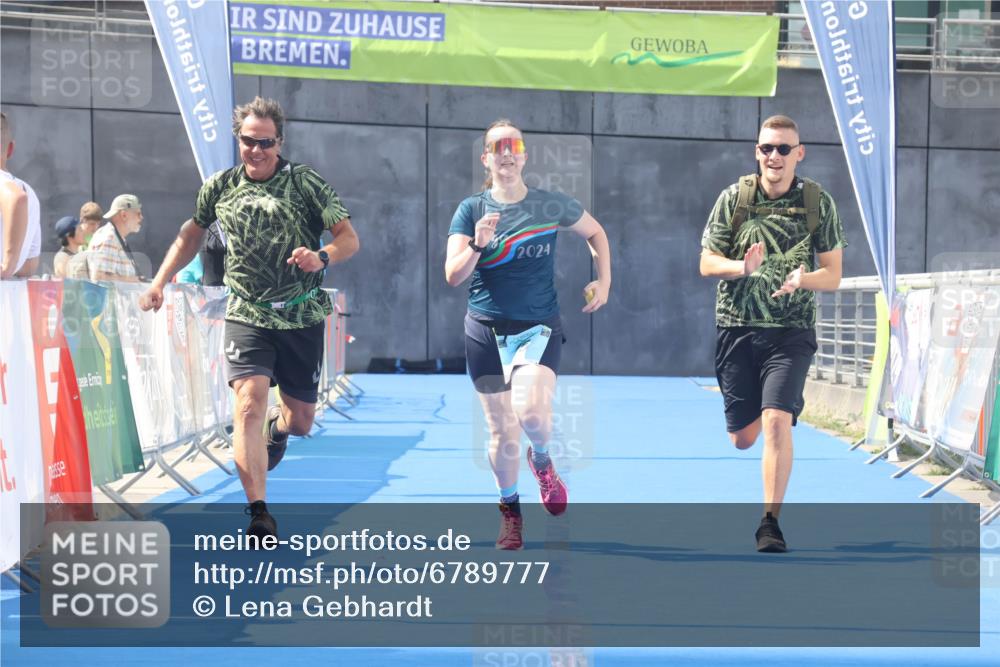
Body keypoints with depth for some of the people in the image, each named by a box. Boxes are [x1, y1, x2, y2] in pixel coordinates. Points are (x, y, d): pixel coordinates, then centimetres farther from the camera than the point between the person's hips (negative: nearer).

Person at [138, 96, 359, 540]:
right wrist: (159, 283, 12)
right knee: (249, 401, -22)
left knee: (301, 419, 9)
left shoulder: (307, 183, -5)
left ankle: (278, 425, 49)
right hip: (246, 315, 0)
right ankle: (258, 513, -21)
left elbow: (349, 239, -6)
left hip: (302, 317, 0)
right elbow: (192, 234, 20)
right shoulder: (220, 187, 3)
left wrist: (321, 257, -27)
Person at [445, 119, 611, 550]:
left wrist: (604, 281, 7)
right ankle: (509, 511, 26)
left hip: (539, 328, -1)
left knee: (531, 410, -25)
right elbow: (453, 276, -9)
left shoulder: (552, 205, -1)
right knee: (501, 430, 5)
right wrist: (477, 244, -26)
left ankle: (541, 460, 10)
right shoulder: (471, 209, -1)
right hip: (485, 332, 1)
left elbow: (595, 232, 17)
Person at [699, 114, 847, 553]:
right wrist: (742, 267, -20)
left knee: (777, 422, -19)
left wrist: (803, 278, -21)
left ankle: (770, 521, -7)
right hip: (736, 328, 2)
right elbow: (707, 263, 1)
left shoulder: (818, 203, -1)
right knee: (742, 438, 9)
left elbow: (833, 275, 1)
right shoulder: (734, 197, 0)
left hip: (791, 331, -2)